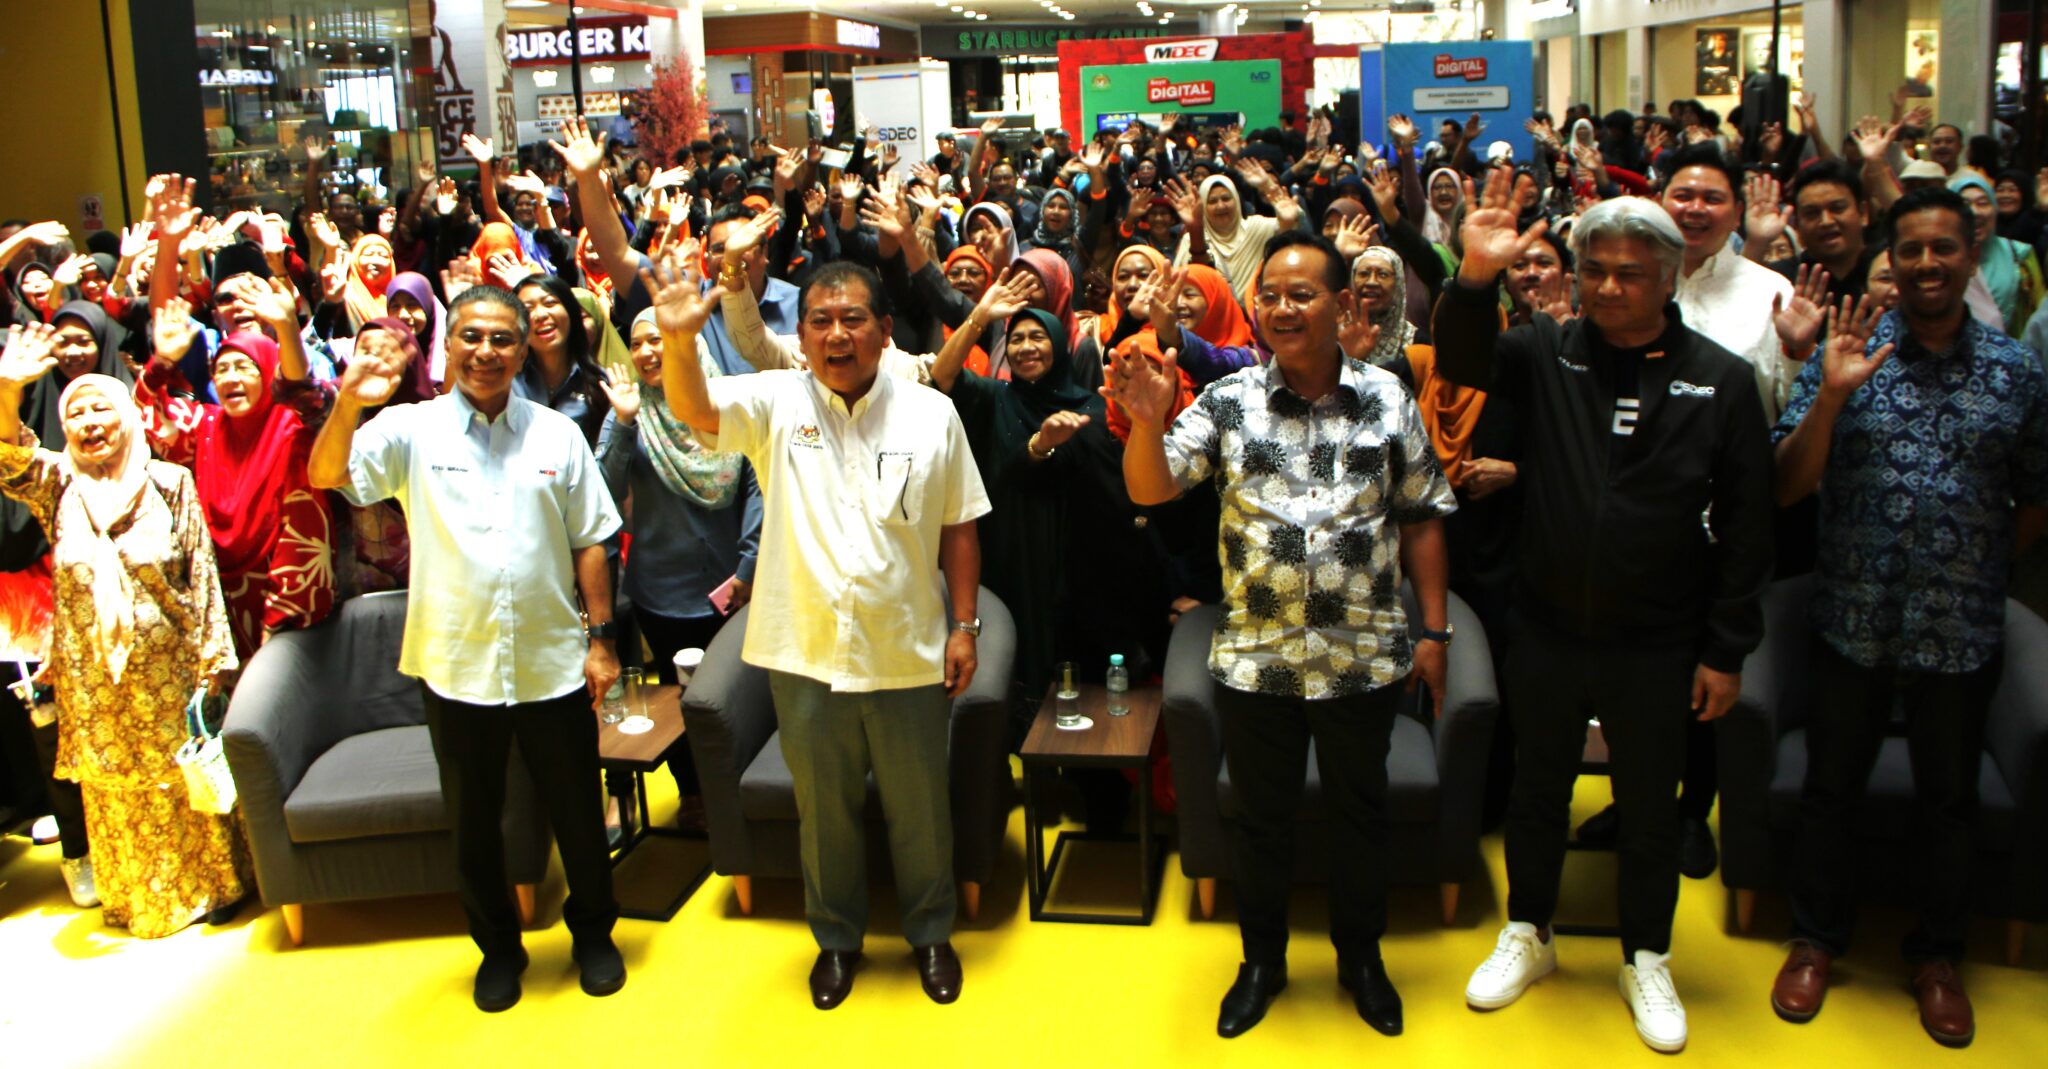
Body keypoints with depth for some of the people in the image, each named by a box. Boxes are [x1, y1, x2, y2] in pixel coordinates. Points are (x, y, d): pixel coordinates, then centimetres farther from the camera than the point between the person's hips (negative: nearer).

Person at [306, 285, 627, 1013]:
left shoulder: (557, 434, 3)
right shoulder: (411, 431, -2)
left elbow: (590, 542, 5)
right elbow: (325, 475, -17)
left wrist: (602, 637, 1)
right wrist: (348, 407, -34)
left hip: (553, 664, 1)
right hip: (455, 667, 0)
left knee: (577, 810, 13)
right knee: (473, 821, 14)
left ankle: (593, 931, 35)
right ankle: (498, 946, 34)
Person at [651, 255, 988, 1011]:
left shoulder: (931, 413, -1)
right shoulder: (776, 404, -3)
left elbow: (959, 528, 3)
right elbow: (693, 408, -22)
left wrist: (964, 625, 0)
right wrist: (678, 339, -42)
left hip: (907, 654, 0)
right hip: (805, 654, 0)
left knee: (919, 806, 14)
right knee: (824, 806, 17)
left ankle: (930, 933, 37)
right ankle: (836, 937, 38)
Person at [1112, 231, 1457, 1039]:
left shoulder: (1387, 400, -1)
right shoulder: (1229, 403, -3)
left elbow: (1422, 519, 5)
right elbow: (1149, 490, -13)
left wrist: (1434, 629, 4)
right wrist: (1148, 421, -32)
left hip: (1364, 659, 1)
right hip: (1255, 659, 0)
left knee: (1359, 811, 16)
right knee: (1263, 815, 14)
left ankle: (1360, 955, 37)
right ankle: (1262, 959, 35)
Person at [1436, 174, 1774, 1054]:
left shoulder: (1721, 381, -5)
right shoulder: (1548, 353, -3)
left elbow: (1745, 527, -3)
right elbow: (1463, 364, -19)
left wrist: (1726, 650, -4)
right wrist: (1475, 280, -37)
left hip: (1656, 648, -1)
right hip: (1546, 632, 1)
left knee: (1650, 809, 15)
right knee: (1536, 792, 17)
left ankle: (1647, 961, 36)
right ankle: (1527, 935, 39)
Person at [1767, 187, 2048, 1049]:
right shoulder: (1847, 353, -5)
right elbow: (1785, 488, -10)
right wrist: (1831, 394, -21)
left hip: (1963, 632, 1)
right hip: (1853, 622, -1)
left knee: (1950, 798, 15)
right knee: (1831, 786, 12)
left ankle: (1937, 954, 34)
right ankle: (1817, 939, 31)